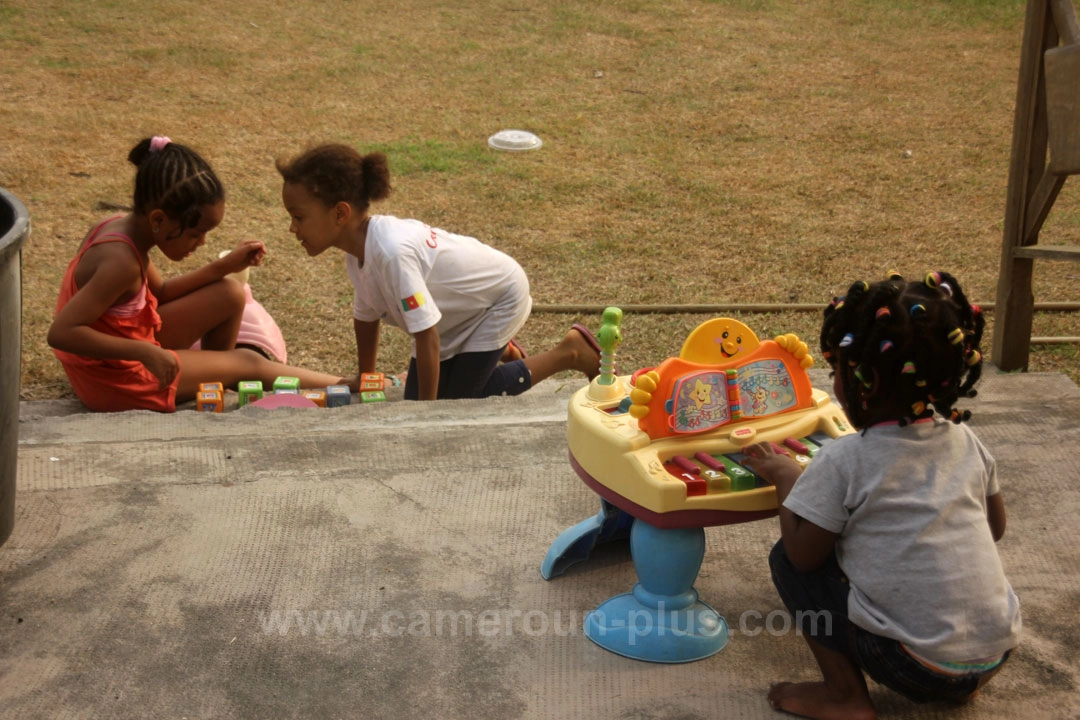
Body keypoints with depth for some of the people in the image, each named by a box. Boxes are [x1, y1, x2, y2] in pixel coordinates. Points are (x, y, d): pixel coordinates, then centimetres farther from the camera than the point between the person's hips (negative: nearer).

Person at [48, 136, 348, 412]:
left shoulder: (119, 226, -3)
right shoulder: (121, 262, -31)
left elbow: (159, 292, 12)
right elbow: (61, 333, -35)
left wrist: (224, 266, 3)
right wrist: (145, 352, -34)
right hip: (114, 380, -8)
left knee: (230, 295, 10)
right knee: (248, 363, 2)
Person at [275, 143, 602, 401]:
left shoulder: (391, 252, -39)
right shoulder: (358, 248, -13)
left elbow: (426, 335, -35)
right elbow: (365, 317, 3)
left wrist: (427, 409, -28)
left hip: (499, 296, -8)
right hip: (460, 314, 8)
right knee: (416, 396, 5)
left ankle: (568, 352, 1)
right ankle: (499, 349, 29)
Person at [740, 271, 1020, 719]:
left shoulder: (842, 461, -14)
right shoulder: (965, 443, 3)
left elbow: (803, 552, -10)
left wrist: (784, 477, 5)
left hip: (917, 665, -6)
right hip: (999, 650, 6)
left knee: (787, 560, 2)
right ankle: (961, 683, 23)